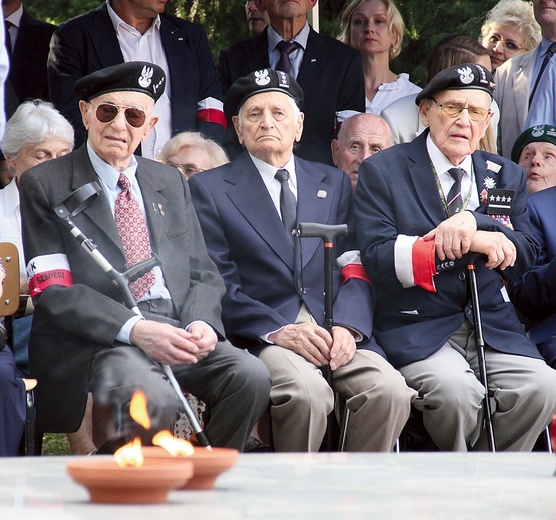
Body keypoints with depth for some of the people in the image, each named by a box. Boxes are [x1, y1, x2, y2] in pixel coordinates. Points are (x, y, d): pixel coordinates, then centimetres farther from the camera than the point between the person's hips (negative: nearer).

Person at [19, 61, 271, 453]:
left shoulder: (172, 183, 22)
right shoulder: (45, 185, 5)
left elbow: (202, 273, 18)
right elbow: (52, 289, -5)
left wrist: (201, 323, -7)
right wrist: (134, 330, -19)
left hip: (178, 330, 5)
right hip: (97, 339, -5)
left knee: (251, 376, -23)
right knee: (154, 397, -35)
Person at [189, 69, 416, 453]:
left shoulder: (333, 183, 22)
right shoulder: (209, 188, 10)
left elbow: (355, 270, 13)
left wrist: (347, 325, -9)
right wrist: (275, 330, -15)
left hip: (335, 328, 3)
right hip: (259, 332, -3)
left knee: (389, 390, -26)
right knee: (308, 391, -34)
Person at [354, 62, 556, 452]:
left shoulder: (507, 177, 17)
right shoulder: (382, 172, 3)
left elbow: (524, 256, 5)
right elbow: (377, 259, -10)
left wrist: (474, 222, -15)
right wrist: (471, 244, -17)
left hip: (494, 327, 4)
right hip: (418, 328, -4)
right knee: (456, 389, -32)